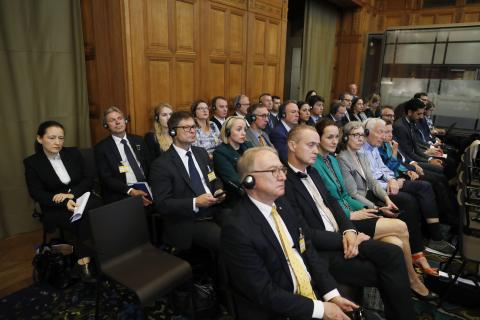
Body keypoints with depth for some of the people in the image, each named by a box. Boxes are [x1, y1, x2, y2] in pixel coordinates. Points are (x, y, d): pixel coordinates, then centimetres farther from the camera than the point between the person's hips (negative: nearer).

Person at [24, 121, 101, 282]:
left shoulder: (74, 153, 6)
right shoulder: (32, 162, -1)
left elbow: (89, 178, 3)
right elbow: (37, 193, -7)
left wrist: (72, 193, -16)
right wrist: (64, 202, -23)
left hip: (82, 198, 3)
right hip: (56, 208, -2)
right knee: (86, 222, -31)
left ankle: (83, 260, -19)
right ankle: (85, 260, -15)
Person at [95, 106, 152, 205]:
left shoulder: (138, 140, 15)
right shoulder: (101, 148, 4)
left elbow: (150, 166, 12)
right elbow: (106, 178, -4)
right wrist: (131, 191, -19)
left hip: (146, 190, 3)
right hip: (121, 196, -3)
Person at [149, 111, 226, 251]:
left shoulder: (201, 152, 13)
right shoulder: (161, 164, -8)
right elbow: (162, 204, -12)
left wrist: (219, 191, -1)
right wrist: (195, 203, -22)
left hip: (215, 212, 6)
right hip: (189, 223, -6)